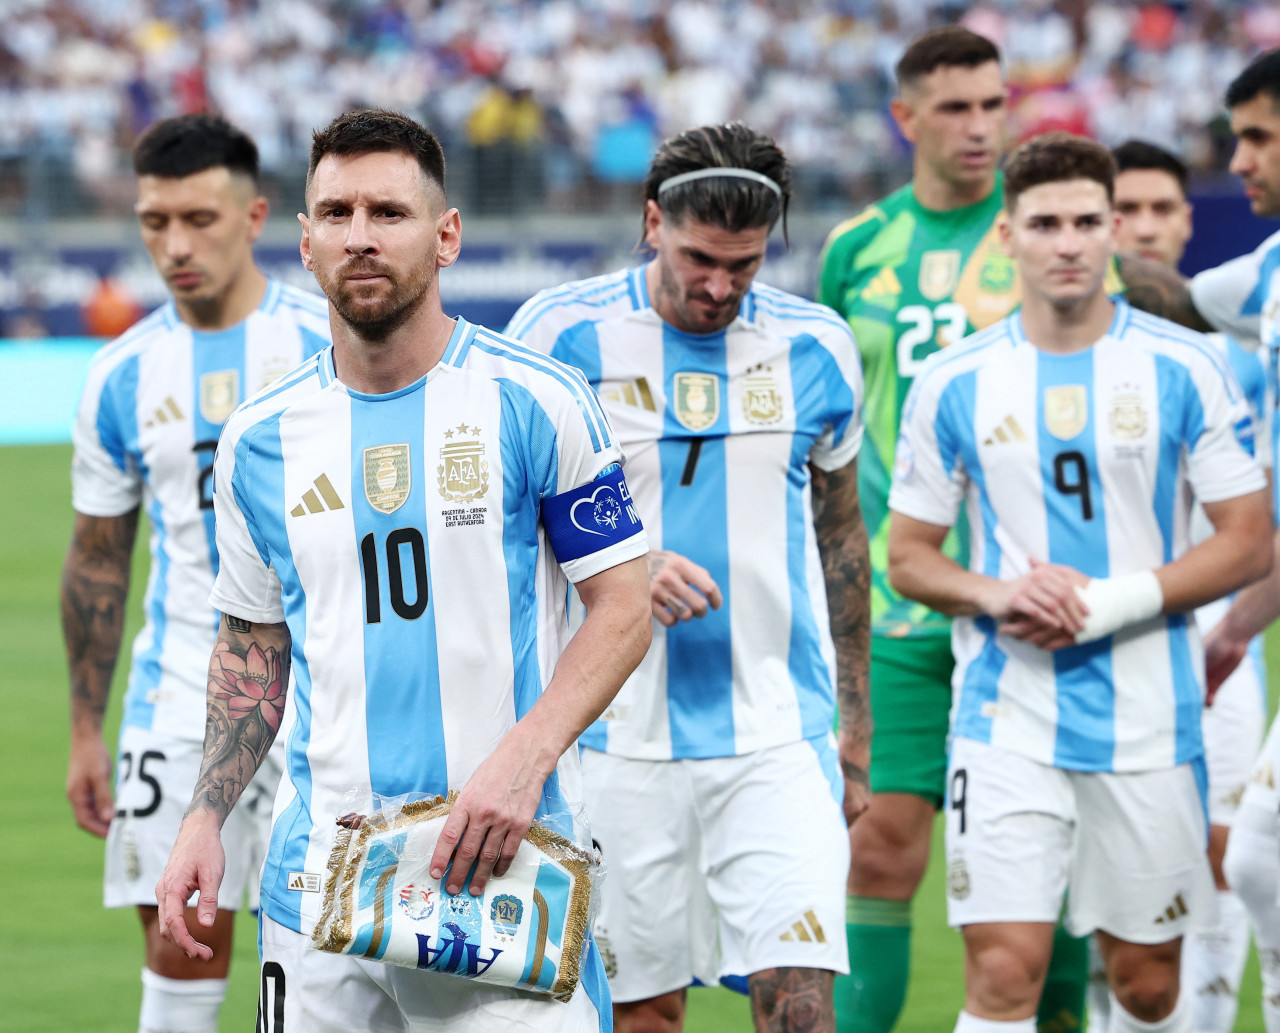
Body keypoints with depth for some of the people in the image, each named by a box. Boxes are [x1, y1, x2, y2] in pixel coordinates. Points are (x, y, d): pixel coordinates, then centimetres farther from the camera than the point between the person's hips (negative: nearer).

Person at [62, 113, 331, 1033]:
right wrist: (86, 733, 10)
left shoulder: (331, 344, -4)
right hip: (182, 690, 3)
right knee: (182, 943, 1)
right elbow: (98, 561, 12)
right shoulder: (123, 376, 5)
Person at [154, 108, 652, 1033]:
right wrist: (205, 818, 5)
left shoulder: (535, 402, -3)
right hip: (321, 877, 3)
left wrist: (523, 760, -16)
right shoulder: (261, 440, 8)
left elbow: (624, 602, -3)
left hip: (506, 861, -3)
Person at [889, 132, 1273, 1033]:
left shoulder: (1185, 370, -1)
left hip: (1148, 722, 0)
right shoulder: (953, 384, 3)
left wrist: (1110, 604, -13)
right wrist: (994, 595, -13)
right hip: (1007, 718, 0)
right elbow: (908, 556, 9)